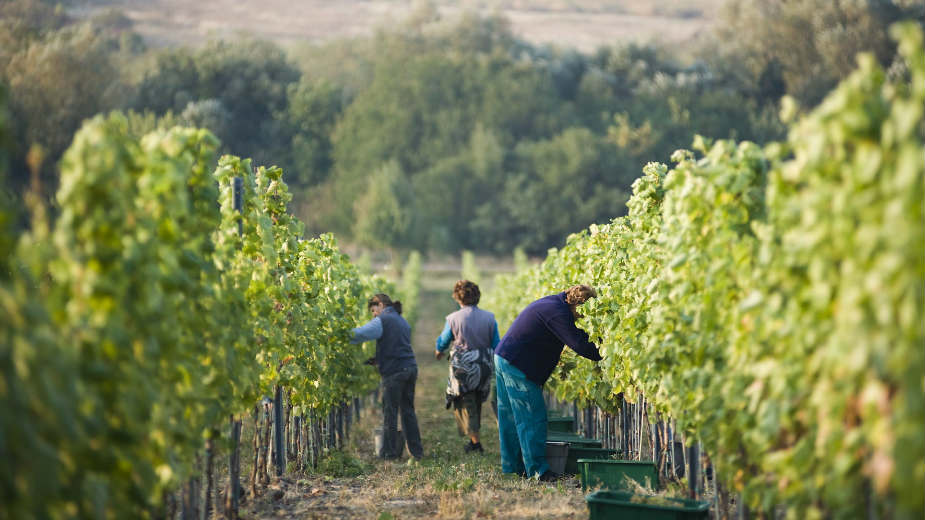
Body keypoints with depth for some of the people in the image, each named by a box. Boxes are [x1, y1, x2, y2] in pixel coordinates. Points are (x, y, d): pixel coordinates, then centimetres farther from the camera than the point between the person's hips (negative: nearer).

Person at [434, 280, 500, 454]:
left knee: (465, 403, 6)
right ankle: (474, 438, 25)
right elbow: (496, 344, 3)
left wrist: (439, 351, 29)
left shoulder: (454, 319, -9)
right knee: (477, 402, 19)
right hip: (484, 367, 4)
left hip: (463, 367, -4)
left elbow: (443, 341, 7)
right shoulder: (489, 318, -1)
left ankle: (475, 441, 0)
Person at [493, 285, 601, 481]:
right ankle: (538, 470, -8)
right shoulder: (557, 312, -19)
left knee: (511, 418, 14)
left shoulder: (553, 303, 14)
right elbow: (578, 345, -23)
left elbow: (576, 337, 21)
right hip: (518, 367, -11)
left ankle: (513, 466, 20)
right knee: (533, 418, -8)